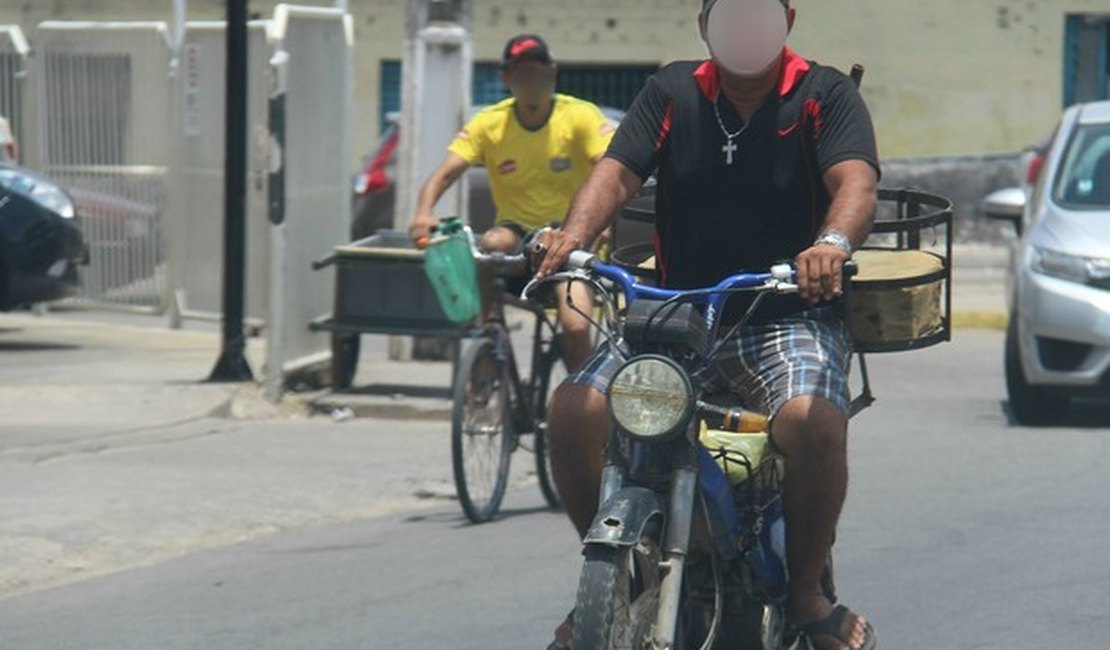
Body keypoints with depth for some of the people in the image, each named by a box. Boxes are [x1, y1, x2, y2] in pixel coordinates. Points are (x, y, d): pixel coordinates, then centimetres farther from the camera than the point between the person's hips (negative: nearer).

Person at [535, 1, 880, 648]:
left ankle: (806, 590, -11)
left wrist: (833, 242, -37)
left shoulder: (825, 95, 3)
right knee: (575, 410, -20)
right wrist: (575, 233, -24)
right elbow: (617, 172, -1)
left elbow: (856, 182, -14)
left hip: (789, 318, -3)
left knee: (812, 421, -34)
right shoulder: (673, 93, 12)